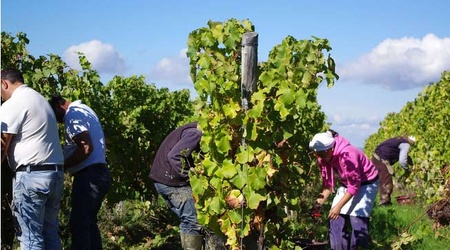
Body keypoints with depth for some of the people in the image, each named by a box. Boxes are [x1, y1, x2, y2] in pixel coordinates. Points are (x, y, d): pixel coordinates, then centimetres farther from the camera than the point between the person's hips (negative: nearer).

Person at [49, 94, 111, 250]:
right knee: (88, 222, 14)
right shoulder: (83, 110, 22)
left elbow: (86, 148, -21)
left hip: (89, 176, -10)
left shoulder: (73, 114, -9)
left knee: (78, 224, -11)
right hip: (98, 173, 10)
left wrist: (62, 166, -13)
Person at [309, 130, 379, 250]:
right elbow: (327, 182, -3)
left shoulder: (347, 155, -34)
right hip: (347, 183, 7)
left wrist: (339, 206, -27)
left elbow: (354, 185, -28)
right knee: (336, 218, -2)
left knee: (357, 219, -17)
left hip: (366, 183, -7)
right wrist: (319, 203, -14)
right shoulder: (324, 157, -11)